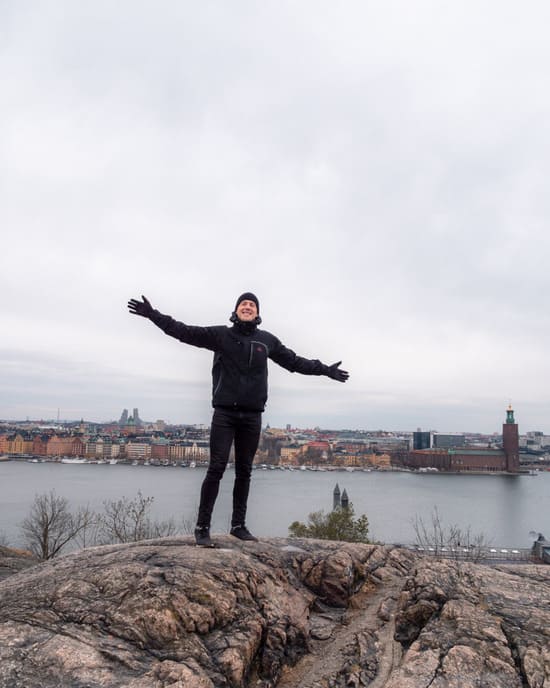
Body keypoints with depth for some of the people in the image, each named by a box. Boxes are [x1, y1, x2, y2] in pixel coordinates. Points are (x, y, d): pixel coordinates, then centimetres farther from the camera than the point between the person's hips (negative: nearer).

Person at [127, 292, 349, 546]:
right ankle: (202, 527, 3)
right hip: (224, 413, -3)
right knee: (216, 469, -5)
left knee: (244, 472, 10)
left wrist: (325, 370, 24)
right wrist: (153, 314, -6)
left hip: (252, 416, 3)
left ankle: (239, 525, 20)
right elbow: (184, 331, 0)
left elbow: (295, 361, 21)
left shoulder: (267, 340, 11)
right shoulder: (220, 334, 3)